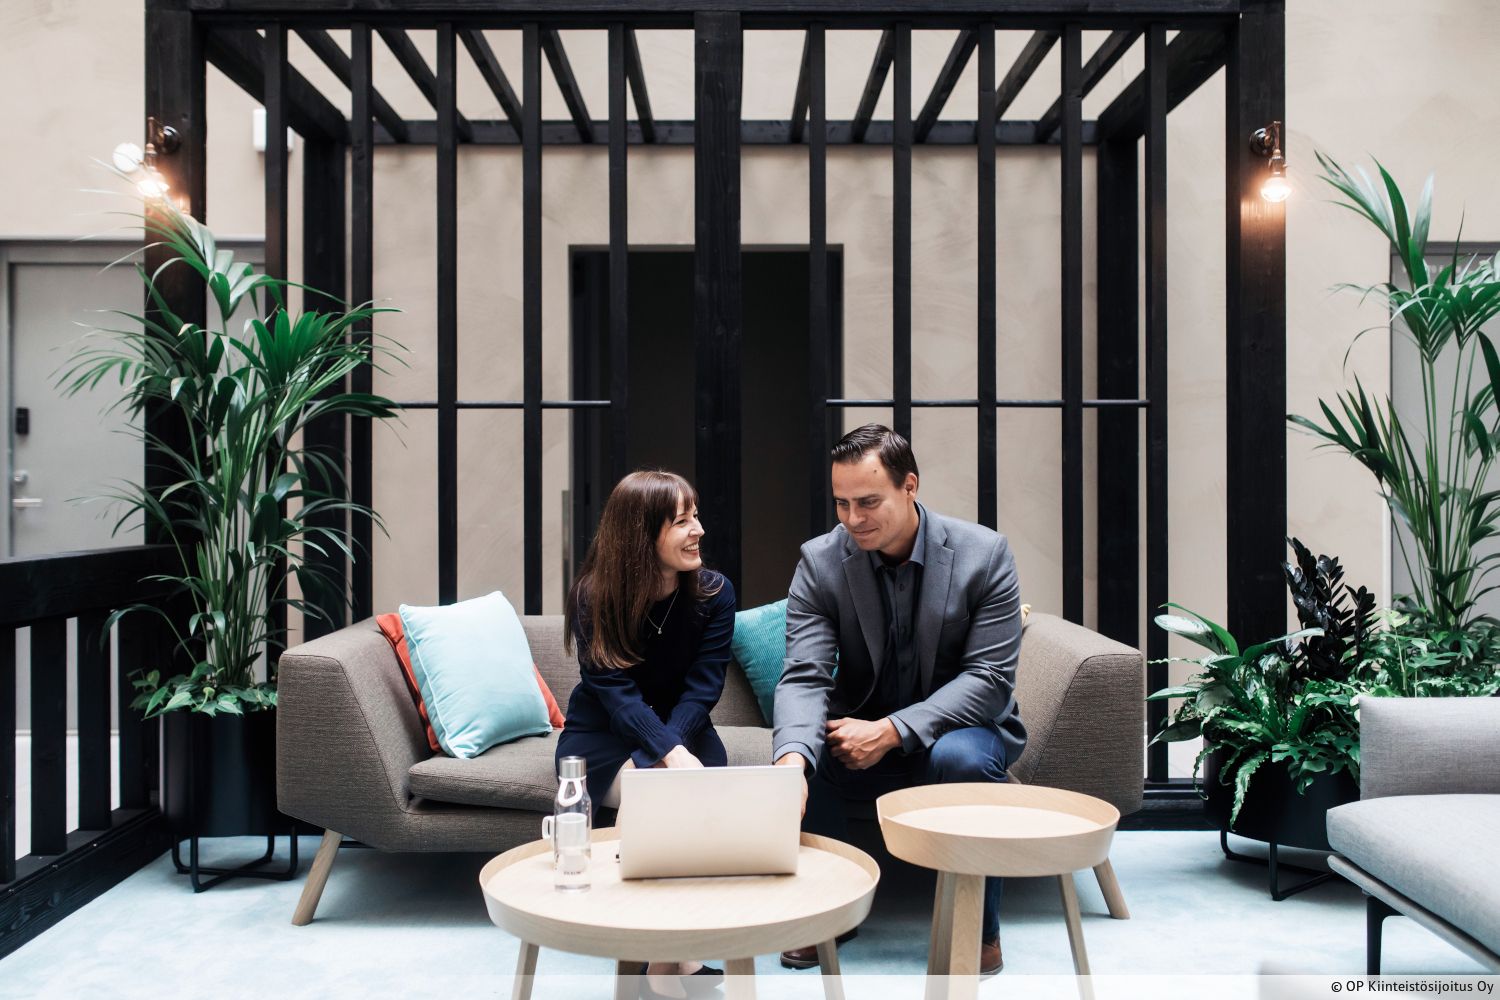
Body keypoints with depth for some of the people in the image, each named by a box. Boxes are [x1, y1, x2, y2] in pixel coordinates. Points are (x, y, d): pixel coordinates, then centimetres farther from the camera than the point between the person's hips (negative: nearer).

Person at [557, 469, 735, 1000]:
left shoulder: (714, 593, -9)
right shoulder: (594, 596, -15)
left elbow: (702, 687, -11)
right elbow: (616, 692, -20)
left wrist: (671, 746, -29)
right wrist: (668, 756, -34)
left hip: (682, 730, 2)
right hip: (603, 736, -2)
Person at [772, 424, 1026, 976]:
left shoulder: (984, 553, -14)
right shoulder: (820, 561, -10)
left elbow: (990, 677, -18)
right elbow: (803, 677, -18)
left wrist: (892, 730, -29)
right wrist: (793, 756, -41)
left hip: (958, 727, -2)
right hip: (862, 731, 2)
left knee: (962, 758, -36)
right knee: (801, 756, -28)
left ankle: (980, 929, -11)